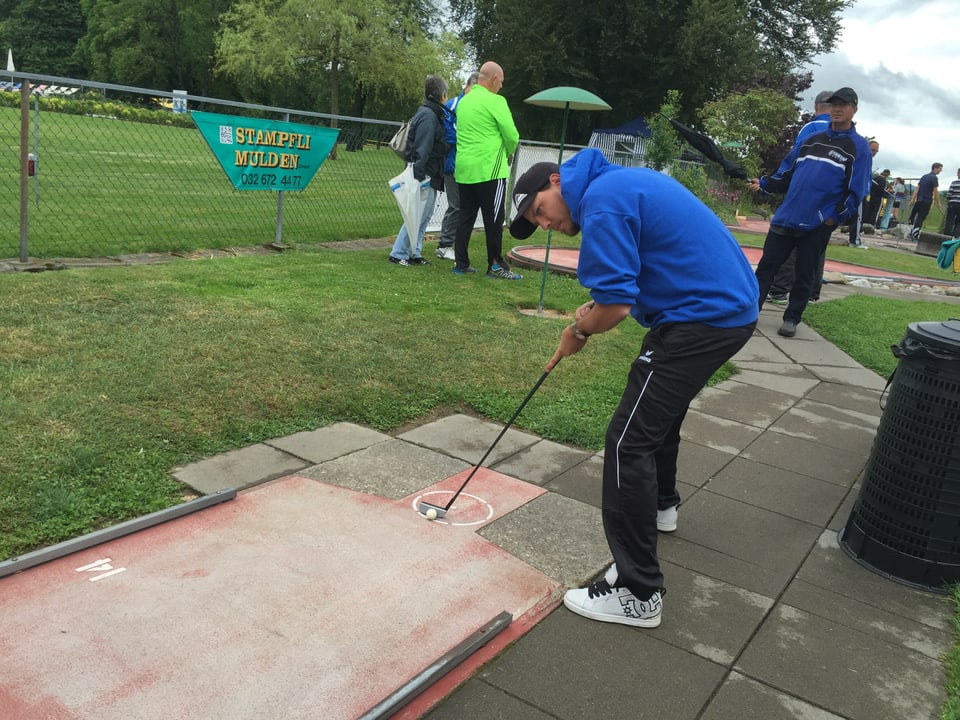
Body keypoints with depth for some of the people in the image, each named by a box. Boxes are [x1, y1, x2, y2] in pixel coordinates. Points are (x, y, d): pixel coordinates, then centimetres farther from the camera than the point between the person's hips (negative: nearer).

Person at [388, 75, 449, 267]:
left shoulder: (432, 114, 16)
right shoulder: (428, 115, -15)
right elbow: (422, 149, -21)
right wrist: (419, 176, -24)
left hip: (430, 176, 10)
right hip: (426, 175, -10)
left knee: (425, 215, 13)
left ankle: (414, 253, 19)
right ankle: (398, 254, -1)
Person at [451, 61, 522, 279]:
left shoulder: (464, 101, 14)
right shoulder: (495, 101, -9)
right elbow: (512, 136, -11)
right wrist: (508, 154, 11)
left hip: (463, 169, 7)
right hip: (489, 169, -7)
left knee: (465, 217, 11)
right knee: (494, 219, 0)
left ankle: (461, 263, 12)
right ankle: (496, 266, 5)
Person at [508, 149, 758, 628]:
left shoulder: (601, 202, -15)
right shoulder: (627, 179, 17)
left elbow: (616, 307, -22)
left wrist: (579, 331, 0)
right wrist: (599, 305, 13)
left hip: (702, 321, -11)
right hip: (736, 306, 11)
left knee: (629, 440, -9)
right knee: (661, 404, 29)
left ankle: (638, 593, -5)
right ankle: (660, 504, 52)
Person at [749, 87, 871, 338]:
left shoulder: (859, 147, 1)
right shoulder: (812, 140, 15)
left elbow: (856, 190, -4)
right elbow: (787, 172, 18)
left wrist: (835, 216, -13)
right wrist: (764, 183, 3)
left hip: (819, 223, -4)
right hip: (787, 216, 4)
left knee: (804, 274, 4)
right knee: (766, 265, 3)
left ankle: (792, 319, 16)